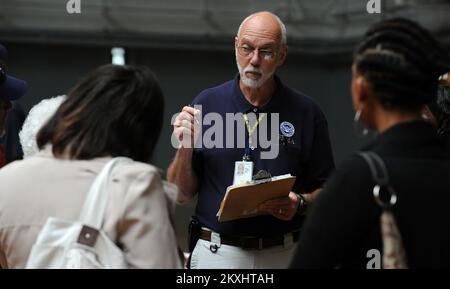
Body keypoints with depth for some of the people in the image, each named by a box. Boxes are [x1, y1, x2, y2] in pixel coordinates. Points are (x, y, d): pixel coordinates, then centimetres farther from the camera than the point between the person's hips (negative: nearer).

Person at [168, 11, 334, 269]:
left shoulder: (306, 112, 0)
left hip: (283, 255, 0)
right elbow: (182, 194, 4)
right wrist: (185, 148, -13)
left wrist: (300, 204, -14)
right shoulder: (206, 103, 1)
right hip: (216, 253, 0)